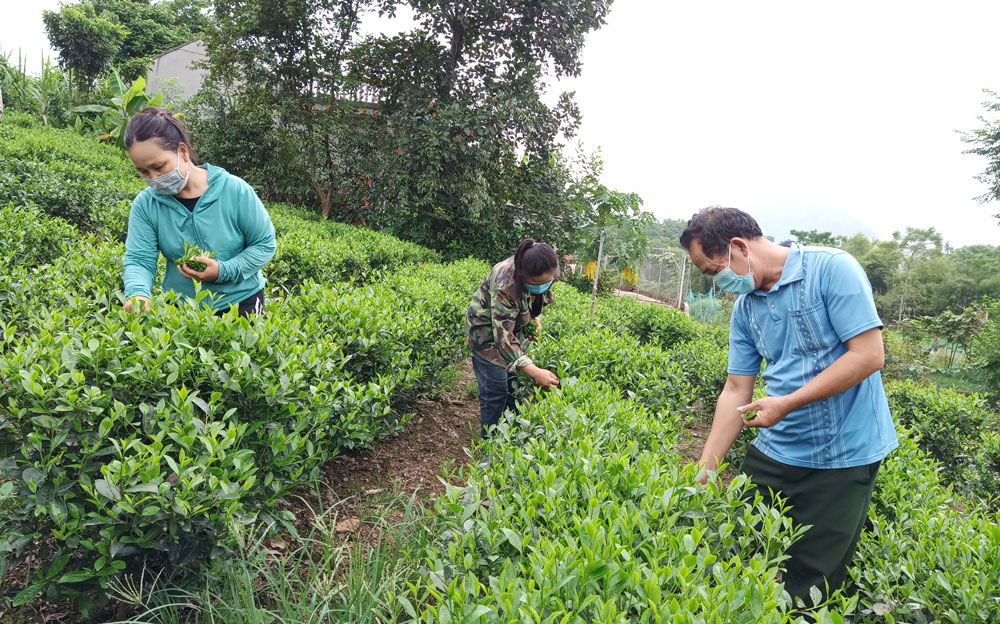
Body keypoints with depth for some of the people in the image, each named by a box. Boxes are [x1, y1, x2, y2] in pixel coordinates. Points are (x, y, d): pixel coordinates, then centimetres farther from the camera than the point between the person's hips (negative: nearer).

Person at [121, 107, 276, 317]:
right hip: (179, 309, 2)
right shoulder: (145, 205, -7)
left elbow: (265, 244, -9)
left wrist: (224, 271, -22)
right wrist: (137, 294, -32)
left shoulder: (235, 190, -16)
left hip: (239, 302, -2)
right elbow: (139, 260, -10)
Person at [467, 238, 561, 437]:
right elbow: (503, 336, -41)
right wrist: (534, 372, -47)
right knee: (495, 392, -7)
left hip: (516, 328, 7)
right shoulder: (505, 286, -40)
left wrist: (536, 318, -9)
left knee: (515, 387, 11)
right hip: (489, 333, -7)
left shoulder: (541, 274, -18)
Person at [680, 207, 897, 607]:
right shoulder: (745, 307, 5)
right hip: (773, 452, 6)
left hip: (842, 458, -5)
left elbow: (869, 356, -18)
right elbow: (736, 391, 6)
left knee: (808, 587, 7)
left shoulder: (832, 269, -14)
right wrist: (705, 470, 2)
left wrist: (787, 403, -18)